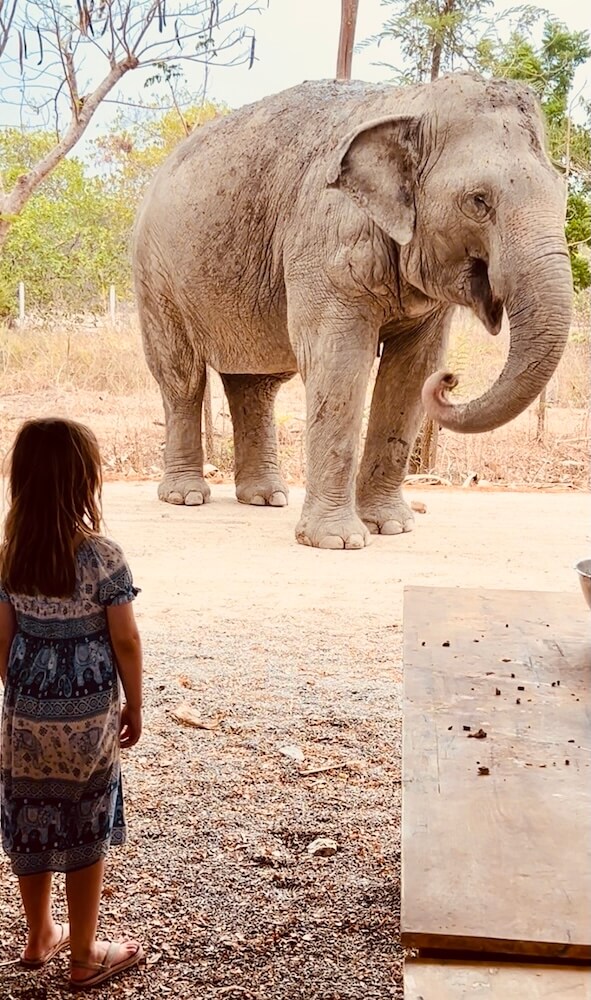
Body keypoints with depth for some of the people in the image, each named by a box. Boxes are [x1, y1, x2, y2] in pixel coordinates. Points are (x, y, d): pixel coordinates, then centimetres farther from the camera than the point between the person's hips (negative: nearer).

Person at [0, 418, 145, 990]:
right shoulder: (103, 557, -18)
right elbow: (124, 641, -12)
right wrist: (134, 705, 2)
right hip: (88, 716, -4)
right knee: (85, 832, 11)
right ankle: (84, 956, 24)